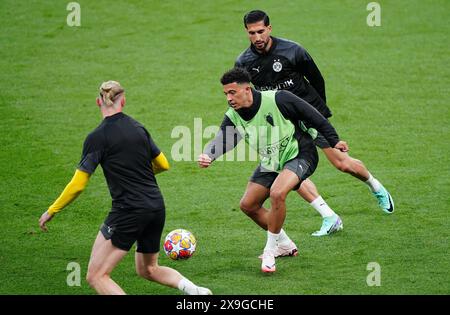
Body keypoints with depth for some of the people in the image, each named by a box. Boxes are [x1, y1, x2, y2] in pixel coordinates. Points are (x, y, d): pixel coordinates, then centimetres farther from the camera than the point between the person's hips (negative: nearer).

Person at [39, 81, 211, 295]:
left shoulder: (97, 138, -9)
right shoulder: (138, 128, 9)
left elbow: (78, 184, -10)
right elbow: (163, 165, 19)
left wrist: (51, 211, 1)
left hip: (128, 211, -7)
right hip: (156, 208, 7)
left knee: (96, 276, -1)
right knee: (148, 269, 27)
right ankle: (194, 289, 5)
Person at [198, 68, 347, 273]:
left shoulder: (277, 100, -24)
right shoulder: (233, 117, -9)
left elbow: (312, 116, -14)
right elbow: (221, 141, -23)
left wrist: (333, 140, -8)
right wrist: (208, 155, -46)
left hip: (299, 155, -7)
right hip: (271, 163, 7)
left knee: (277, 193, -31)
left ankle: (270, 252, -15)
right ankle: (285, 245, 25)